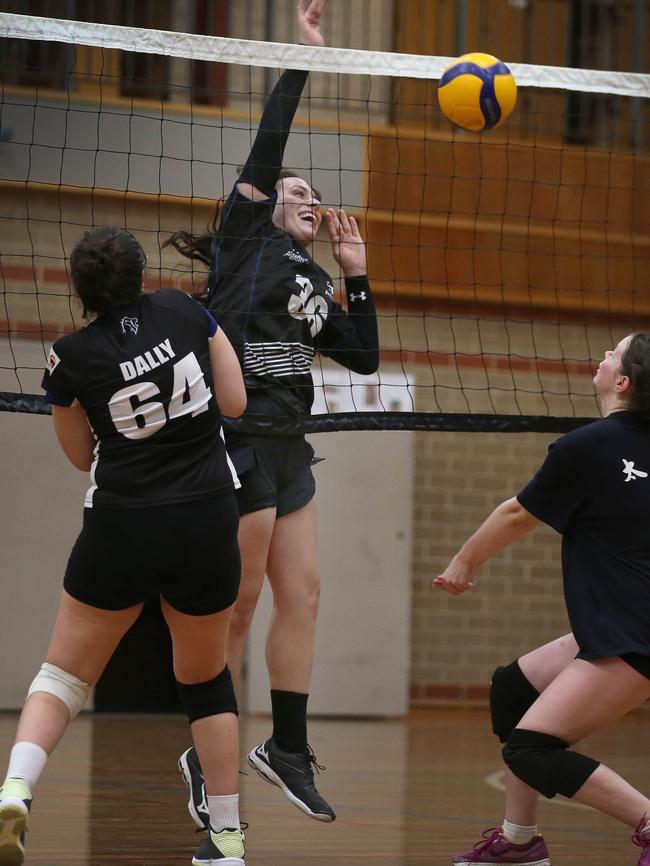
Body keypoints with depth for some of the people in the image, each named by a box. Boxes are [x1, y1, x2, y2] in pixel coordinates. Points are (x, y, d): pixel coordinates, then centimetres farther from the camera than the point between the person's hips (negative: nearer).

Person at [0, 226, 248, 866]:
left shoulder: (70, 357, -6)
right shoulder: (183, 310, -2)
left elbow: (82, 456, 9)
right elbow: (235, 402, 6)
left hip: (122, 529, -2)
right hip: (207, 525, 2)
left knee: (65, 671, 10)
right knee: (205, 678, 18)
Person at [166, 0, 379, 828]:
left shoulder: (314, 284, 20)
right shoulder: (246, 239, 0)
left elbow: (365, 356, 18)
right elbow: (267, 147, -10)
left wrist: (355, 272, 14)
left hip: (286, 448, 8)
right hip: (239, 439, -8)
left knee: (301, 597, 6)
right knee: (236, 607, -4)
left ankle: (287, 747, 15)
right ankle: (207, 760, 5)